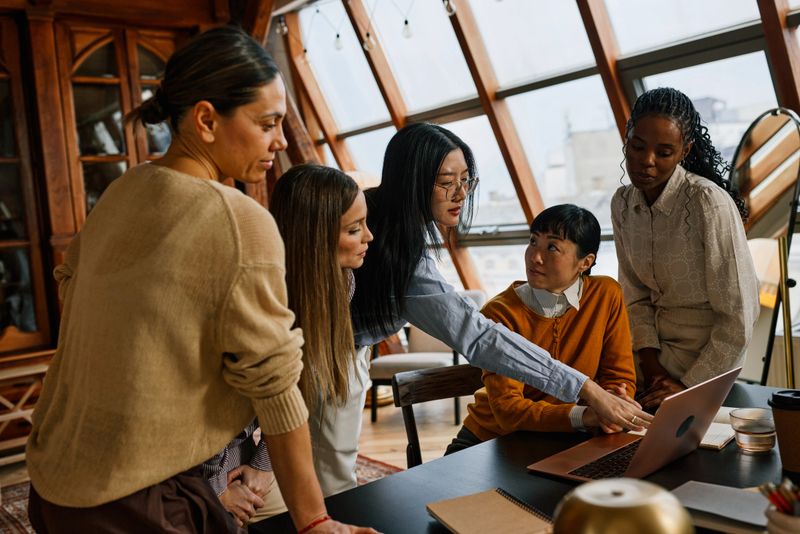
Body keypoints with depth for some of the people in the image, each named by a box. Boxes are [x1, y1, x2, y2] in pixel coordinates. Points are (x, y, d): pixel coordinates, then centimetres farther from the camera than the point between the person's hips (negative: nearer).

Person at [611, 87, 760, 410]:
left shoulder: (709, 202, -20)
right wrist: (652, 368, -8)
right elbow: (636, 297, 3)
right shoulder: (622, 204, -2)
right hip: (656, 355, 5)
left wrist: (690, 386, -14)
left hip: (708, 364, -4)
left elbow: (738, 317, -18)